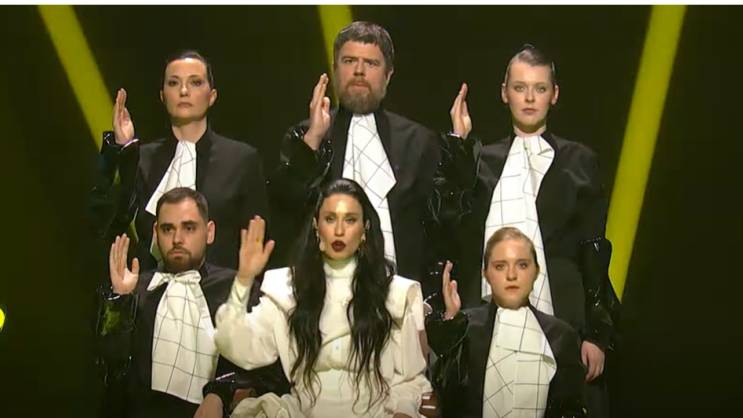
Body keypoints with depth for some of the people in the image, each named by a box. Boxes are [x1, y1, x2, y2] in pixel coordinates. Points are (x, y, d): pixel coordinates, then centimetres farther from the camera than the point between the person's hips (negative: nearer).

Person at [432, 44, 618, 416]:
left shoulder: (578, 161, 12)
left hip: (561, 328, -1)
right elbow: (447, 215, -2)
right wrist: (458, 143, -4)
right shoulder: (482, 160, 15)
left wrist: (597, 334, 0)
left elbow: (594, 251, 7)